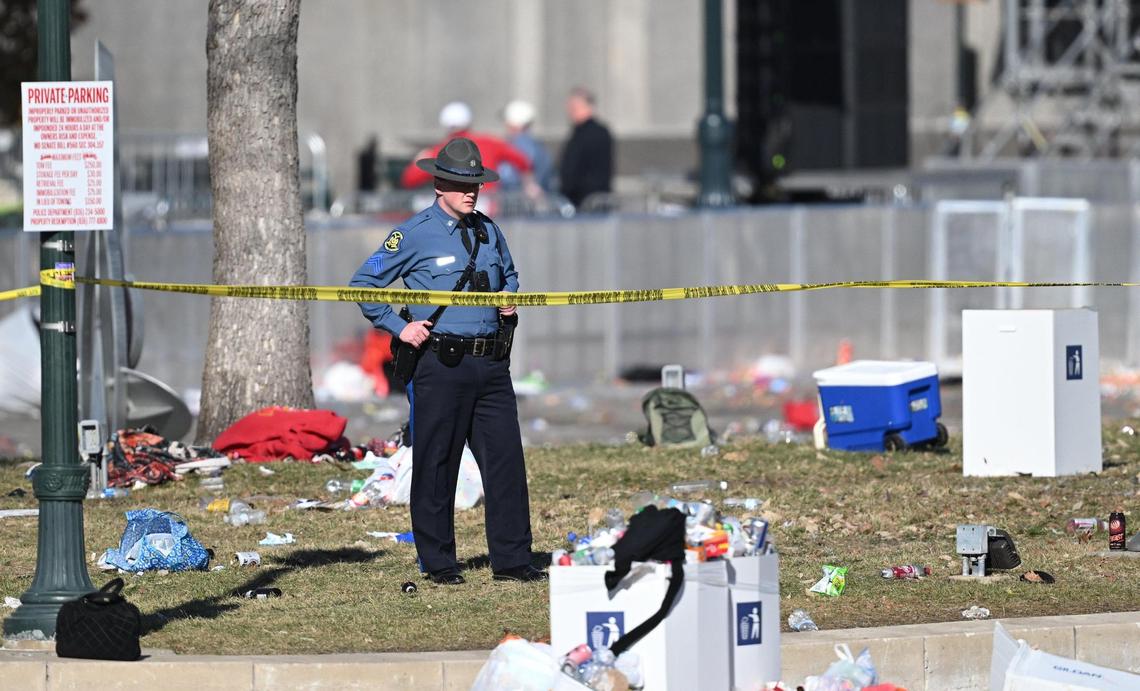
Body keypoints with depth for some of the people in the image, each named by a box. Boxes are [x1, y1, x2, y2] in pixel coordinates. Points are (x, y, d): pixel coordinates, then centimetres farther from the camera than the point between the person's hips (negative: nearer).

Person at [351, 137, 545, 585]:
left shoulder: (488, 232, 14)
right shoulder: (415, 234, -3)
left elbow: (509, 275, 33)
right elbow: (365, 284, 1)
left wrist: (508, 295, 11)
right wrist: (399, 328, -6)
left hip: (490, 363, 5)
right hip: (441, 363, -5)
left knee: (506, 459, 2)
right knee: (435, 466, 1)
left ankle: (512, 560, 7)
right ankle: (438, 564, 9)